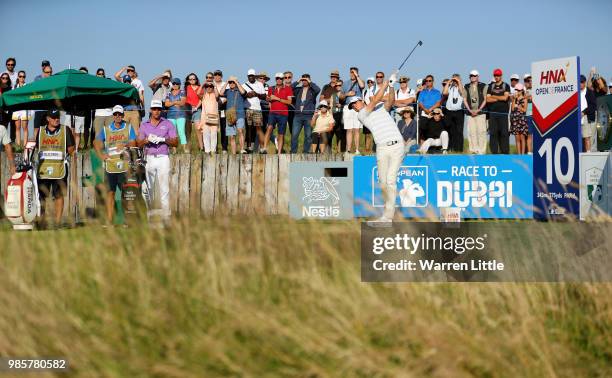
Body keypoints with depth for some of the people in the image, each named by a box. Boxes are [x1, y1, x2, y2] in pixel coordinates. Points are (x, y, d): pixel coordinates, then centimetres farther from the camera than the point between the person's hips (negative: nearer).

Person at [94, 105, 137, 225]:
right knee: (110, 192, 3)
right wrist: (101, 155, 7)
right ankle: (109, 220, 5)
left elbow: (133, 144, 2)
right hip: (110, 165, 2)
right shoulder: (106, 129, 11)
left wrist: (126, 145, -19)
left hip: (124, 165, -2)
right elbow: (96, 142, 20)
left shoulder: (128, 128, 8)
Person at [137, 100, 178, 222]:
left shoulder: (168, 124, 9)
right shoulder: (144, 125, 14)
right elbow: (138, 143, 11)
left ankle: (166, 216, -9)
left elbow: (175, 142, 4)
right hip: (149, 158, 2)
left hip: (163, 158, -2)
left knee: (164, 189, -7)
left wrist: (163, 139, -11)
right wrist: (147, 140, -9)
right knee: (148, 189, -1)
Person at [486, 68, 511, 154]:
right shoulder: (491, 86, 15)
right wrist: (500, 98, -3)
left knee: (504, 133, -5)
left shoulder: (506, 86, 7)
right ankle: (494, 152, 3)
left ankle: (505, 151, -3)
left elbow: (505, 97, -8)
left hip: (503, 112, -3)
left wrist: (494, 96, 1)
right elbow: (488, 99, 3)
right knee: (493, 133, 0)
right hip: (493, 112, 3)